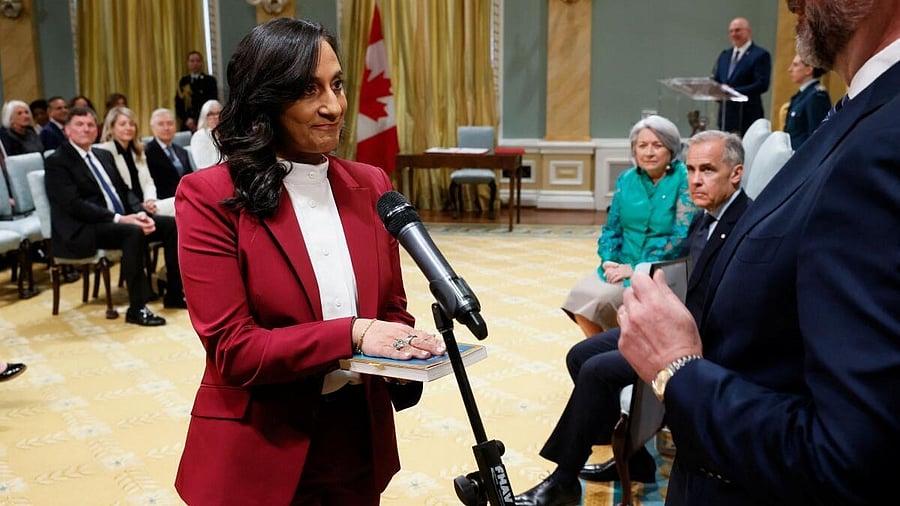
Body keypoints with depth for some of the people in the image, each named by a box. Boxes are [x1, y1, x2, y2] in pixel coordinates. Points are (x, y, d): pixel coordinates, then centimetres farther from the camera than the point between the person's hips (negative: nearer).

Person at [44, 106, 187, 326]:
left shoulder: (104, 155, 19)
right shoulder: (56, 161, -4)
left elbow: (124, 191, 16)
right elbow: (74, 204, -16)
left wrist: (140, 214, -6)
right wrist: (119, 218, -24)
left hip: (121, 220, 8)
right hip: (83, 231, -8)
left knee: (171, 224, -7)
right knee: (133, 232, -34)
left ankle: (175, 293, 0)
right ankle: (137, 308, -29)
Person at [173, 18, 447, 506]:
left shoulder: (371, 186, 1)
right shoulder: (211, 196, -13)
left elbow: (391, 309, 7)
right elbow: (231, 348, -17)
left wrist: (409, 354, -14)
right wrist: (352, 334, -26)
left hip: (360, 440, 5)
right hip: (258, 454, -4)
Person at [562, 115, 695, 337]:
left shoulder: (684, 179, -8)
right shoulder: (626, 180, 9)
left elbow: (682, 236, -15)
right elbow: (611, 228, 12)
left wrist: (635, 268, -18)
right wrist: (608, 261, -8)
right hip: (621, 266, 5)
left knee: (602, 299, -25)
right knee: (579, 295, -18)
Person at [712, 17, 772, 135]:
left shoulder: (760, 55, -3)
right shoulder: (724, 55, 18)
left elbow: (762, 84, -12)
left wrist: (735, 91, -21)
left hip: (747, 116, -6)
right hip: (725, 115, 6)